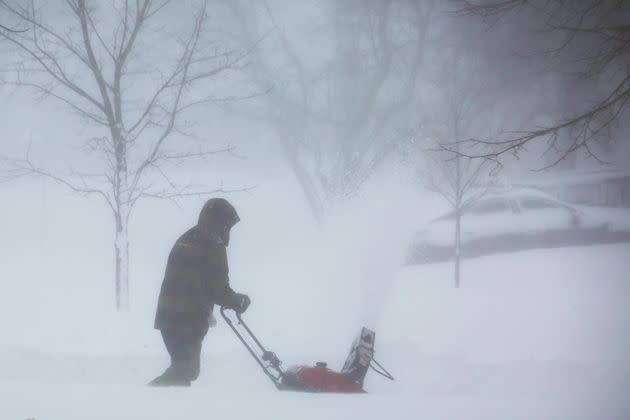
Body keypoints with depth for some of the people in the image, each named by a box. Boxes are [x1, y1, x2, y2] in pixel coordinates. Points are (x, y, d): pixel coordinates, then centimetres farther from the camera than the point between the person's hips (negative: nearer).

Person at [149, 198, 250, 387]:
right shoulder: (213, 247, -10)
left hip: (167, 316, 9)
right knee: (186, 370, -5)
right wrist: (240, 301, 8)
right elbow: (219, 291, -12)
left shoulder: (184, 241, 17)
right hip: (189, 321, -9)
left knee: (183, 367, 16)